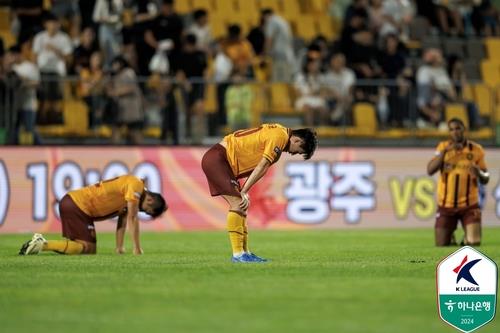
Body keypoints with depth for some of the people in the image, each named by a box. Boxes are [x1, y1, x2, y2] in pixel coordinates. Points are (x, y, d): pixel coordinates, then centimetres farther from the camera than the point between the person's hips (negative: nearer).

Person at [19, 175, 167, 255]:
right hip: (77, 205, -10)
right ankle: (43, 245, -16)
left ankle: (40, 242, 4)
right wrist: (137, 248, -9)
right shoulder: (136, 185, -11)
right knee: (87, 248, -11)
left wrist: (119, 247, 13)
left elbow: (122, 220, 19)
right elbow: (132, 218, -14)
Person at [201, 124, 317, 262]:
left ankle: (244, 252, 10)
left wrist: (244, 191, 2)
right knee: (238, 204, -15)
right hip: (216, 159, -10)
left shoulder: (279, 132, 15)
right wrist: (244, 192, -16)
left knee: (241, 206, 9)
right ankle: (238, 254, -17)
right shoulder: (280, 136, -16)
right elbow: (262, 166, -17)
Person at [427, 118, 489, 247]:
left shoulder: (476, 150, -2)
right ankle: (450, 236, 36)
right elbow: (430, 170, -13)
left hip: (469, 205, -1)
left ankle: (467, 237, 22)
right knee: (441, 245, 2)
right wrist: (445, 151, -21)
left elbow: (485, 179, 4)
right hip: (446, 205, 1)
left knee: (474, 243, -13)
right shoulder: (443, 147, 0)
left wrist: (479, 173, -20)